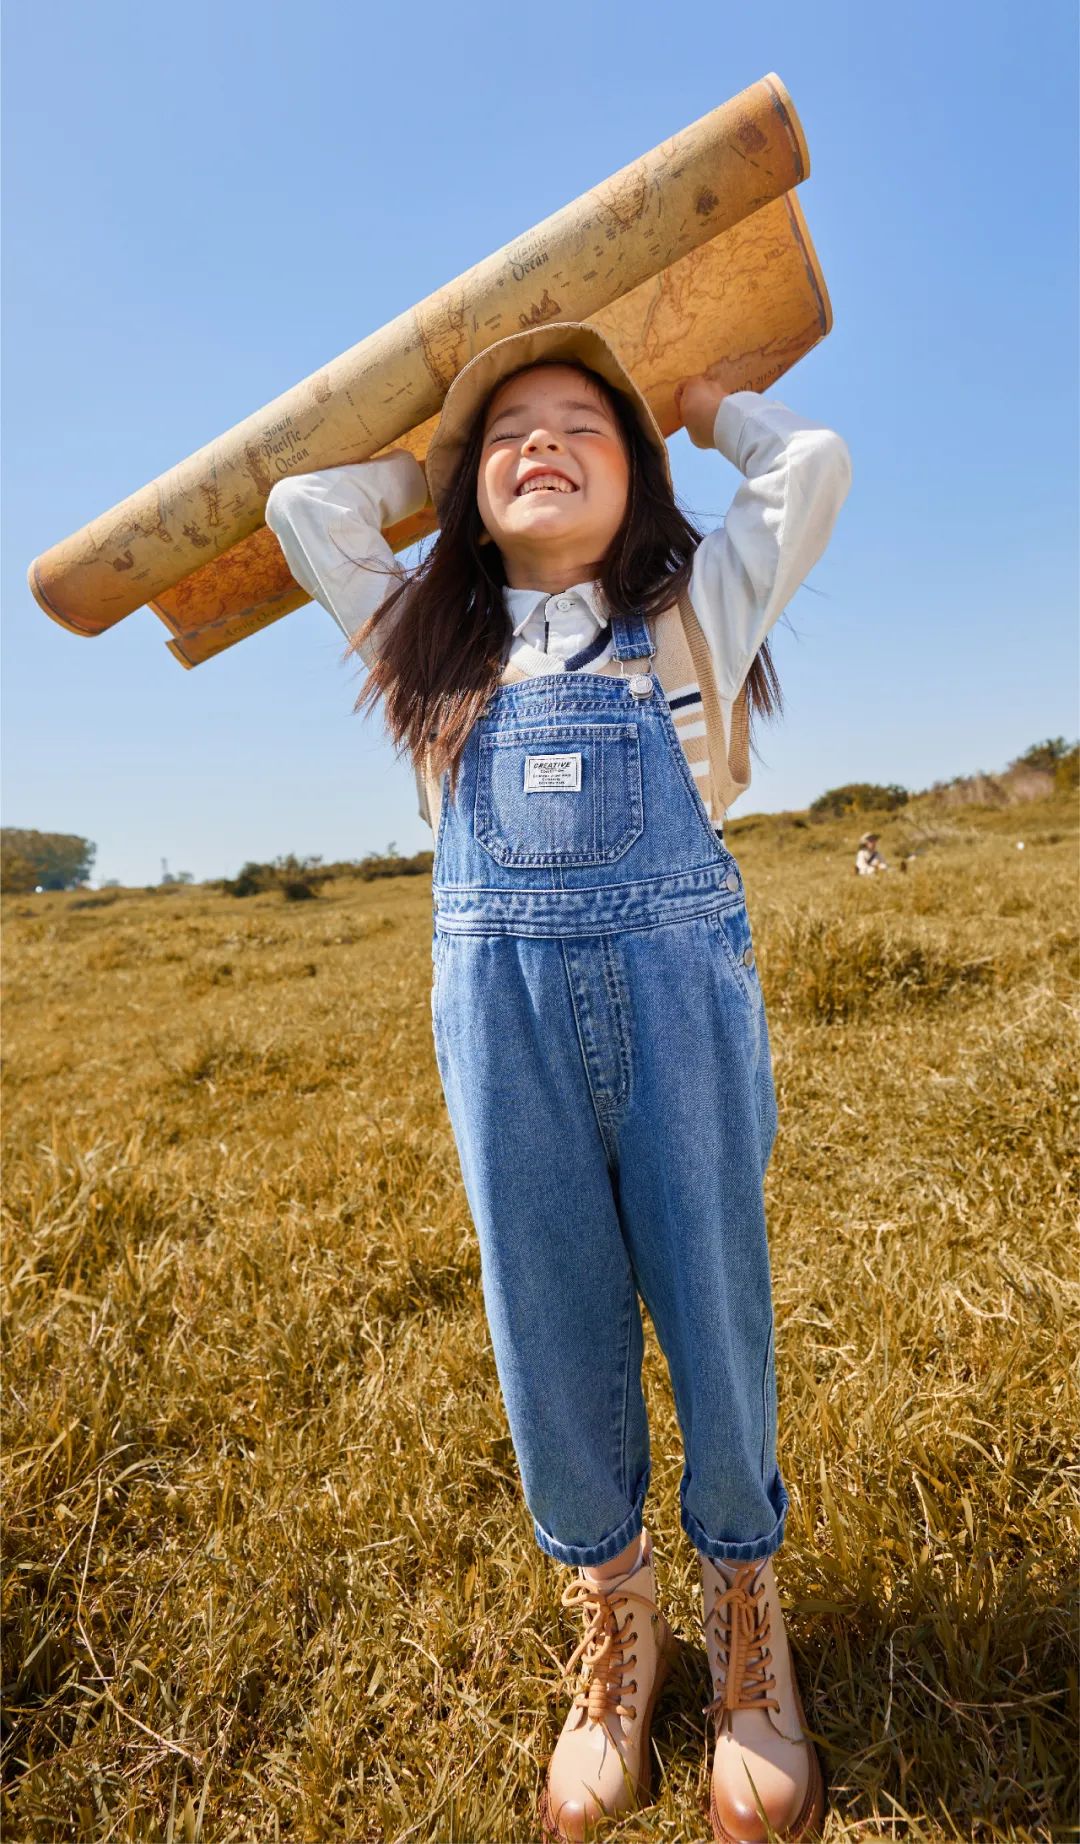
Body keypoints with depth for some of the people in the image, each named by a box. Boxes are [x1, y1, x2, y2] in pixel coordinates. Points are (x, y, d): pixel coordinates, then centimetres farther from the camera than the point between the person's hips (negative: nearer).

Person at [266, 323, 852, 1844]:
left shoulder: (695, 607, 17)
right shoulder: (434, 634, 20)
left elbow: (815, 462, 19)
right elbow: (302, 504, 27)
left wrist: (698, 403, 35)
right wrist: (438, 467, 34)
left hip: (679, 986, -1)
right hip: (501, 999, 2)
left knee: (714, 1318, 5)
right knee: (553, 1335, 8)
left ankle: (746, 1614, 33)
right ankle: (613, 1624, 33)